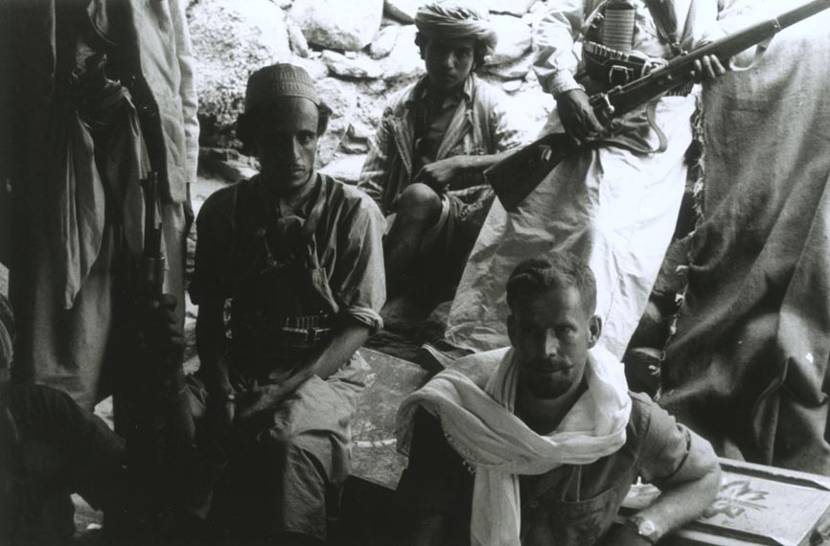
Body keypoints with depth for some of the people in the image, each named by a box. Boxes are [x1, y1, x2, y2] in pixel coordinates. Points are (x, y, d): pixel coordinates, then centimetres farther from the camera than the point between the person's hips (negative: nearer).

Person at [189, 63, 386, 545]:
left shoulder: (353, 211, -7)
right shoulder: (223, 210, 3)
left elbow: (357, 325, -8)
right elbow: (209, 312, 6)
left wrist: (285, 390, -19)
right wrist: (221, 387, -12)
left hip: (324, 368, -3)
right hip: (240, 364, 4)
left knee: (288, 441, -35)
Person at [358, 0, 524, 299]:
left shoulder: (487, 101, 5)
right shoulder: (399, 106, 11)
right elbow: (372, 187, 6)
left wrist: (459, 164, -19)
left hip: (466, 225, -2)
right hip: (409, 231, 2)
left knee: (419, 194, -31)